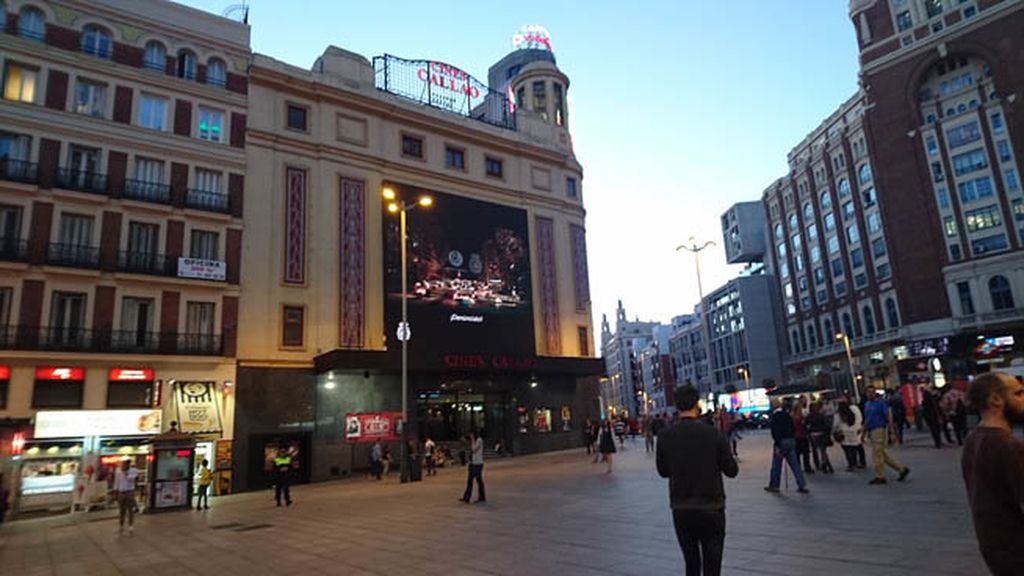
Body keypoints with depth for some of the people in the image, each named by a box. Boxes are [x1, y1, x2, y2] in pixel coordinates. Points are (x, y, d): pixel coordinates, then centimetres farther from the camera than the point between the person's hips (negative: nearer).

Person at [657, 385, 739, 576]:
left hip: (681, 509, 2)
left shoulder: (665, 436, -9)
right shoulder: (714, 434, -13)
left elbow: (663, 471, 3)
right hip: (711, 508, -2)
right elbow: (732, 471, -4)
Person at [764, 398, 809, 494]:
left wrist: (777, 446, -20)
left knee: (776, 465, 5)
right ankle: (802, 486, 7)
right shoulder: (787, 414, 10)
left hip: (782, 442, -7)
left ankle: (774, 485, 14)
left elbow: (776, 432, -21)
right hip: (791, 441, 7)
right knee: (794, 464, 8)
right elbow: (792, 428, 15)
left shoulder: (775, 416, -15)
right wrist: (792, 438, 20)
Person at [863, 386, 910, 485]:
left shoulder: (881, 402, -8)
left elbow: (889, 417, -10)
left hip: (879, 430, -8)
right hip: (872, 432, 8)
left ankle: (880, 477, 5)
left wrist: (890, 433, -14)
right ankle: (902, 469, 24)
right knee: (883, 455, 12)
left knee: (877, 455, -5)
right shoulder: (867, 404, 14)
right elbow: (866, 420, 20)